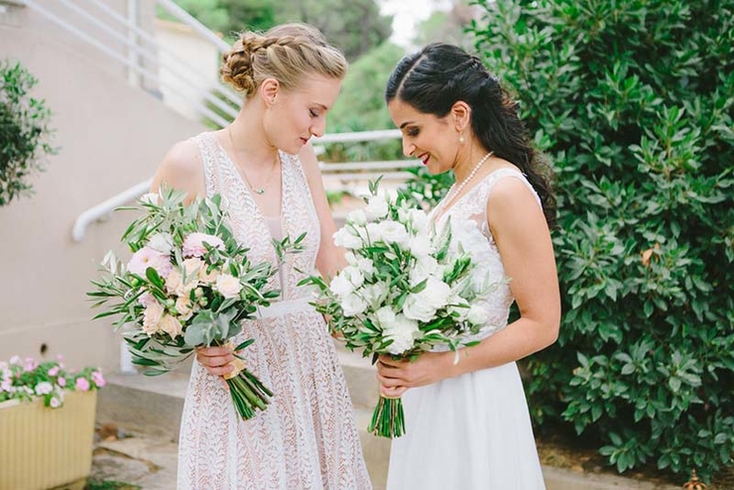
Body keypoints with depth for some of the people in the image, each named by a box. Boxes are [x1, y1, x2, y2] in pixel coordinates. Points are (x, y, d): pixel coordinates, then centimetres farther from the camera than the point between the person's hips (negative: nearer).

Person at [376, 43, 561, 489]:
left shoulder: (506, 191, -16)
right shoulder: (460, 189, 7)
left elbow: (542, 323, -16)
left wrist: (441, 366, -19)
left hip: (472, 399, -7)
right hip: (430, 394, 8)